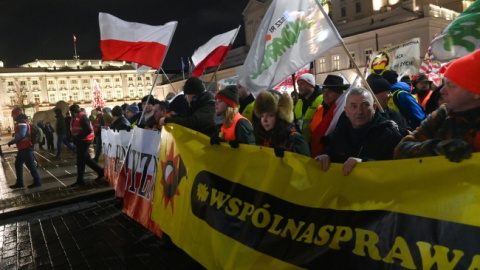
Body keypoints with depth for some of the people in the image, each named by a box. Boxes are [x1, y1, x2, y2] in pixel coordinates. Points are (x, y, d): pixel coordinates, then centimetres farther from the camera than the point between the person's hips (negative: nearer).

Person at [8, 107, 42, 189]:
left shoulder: (22, 123, -18)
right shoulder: (20, 123, 16)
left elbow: (21, 136, -28)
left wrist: (12, 142, -20)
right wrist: (13, 141, 11)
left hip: (26, 148, -11)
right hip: (23, 148, 11)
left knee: (30, 164, -5)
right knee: (18, 164, 15)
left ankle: (37, 181, 3)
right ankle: (19, 182, 21)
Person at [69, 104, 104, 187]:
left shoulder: (82, 117, -18)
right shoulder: (75, 117, 13)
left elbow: (88, 130, -26)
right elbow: (74, 129, 19)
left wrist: (77, 138, -22)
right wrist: (74, 137, 0)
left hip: (84, 141, -10)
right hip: (80, 141, 10)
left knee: (80, 161, -3)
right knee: (86, 158, 15)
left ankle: (80, 180, 7)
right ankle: (100, 171, 25)